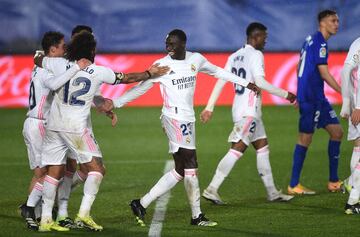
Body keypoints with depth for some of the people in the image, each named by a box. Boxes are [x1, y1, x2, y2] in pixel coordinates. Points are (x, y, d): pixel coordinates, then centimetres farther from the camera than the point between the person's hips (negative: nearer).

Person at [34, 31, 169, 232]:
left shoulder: (60, 64, 1)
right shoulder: (99, 72, -5)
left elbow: (38, 60, 20)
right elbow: (127, 78, 8)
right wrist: (150, 74, 22)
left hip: (54, 125, 5)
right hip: (76, 127, -5)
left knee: (54, 172, 10)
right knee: (97, 168, 2)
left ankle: (46, 219, 8)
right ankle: (84, 213, -12)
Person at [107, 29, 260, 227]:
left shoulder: (196, 60, 8)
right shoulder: (162, 65, -6)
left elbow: (217, 71, 22)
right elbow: (141, 88, 0)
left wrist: (245, 83, 25)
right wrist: (115, 103, -5)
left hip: (187, 120, 7)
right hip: (174, 119, -7)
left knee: (180, 170, 6)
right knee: (191, 166, -8)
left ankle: (142, 204, 10)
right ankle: (197, 216, 0)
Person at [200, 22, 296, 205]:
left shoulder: (235, 56, 13)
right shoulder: (255, 54, -11)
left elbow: (221, 81, 9)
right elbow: (260, 82, -20)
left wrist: (209, 108, 9)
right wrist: (285, 94, -11)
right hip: (248, 112, -10)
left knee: (262, 148, 15)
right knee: (237, 149, -12)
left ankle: (272, 192, 20)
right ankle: (212, 189, -16)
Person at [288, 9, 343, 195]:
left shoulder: (311, 40, 15)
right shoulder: (320, 43, -14)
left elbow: (299, 68, 22)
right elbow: (324, 74, -19)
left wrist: (300, 95, 27)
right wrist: (344, 93, -16)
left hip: (317, 98, 10)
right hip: (311, 99, -10)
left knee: (336, 131, 8)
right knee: (305, 138, -5)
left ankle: (333, 181, 10)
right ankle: (293, 185, 1)